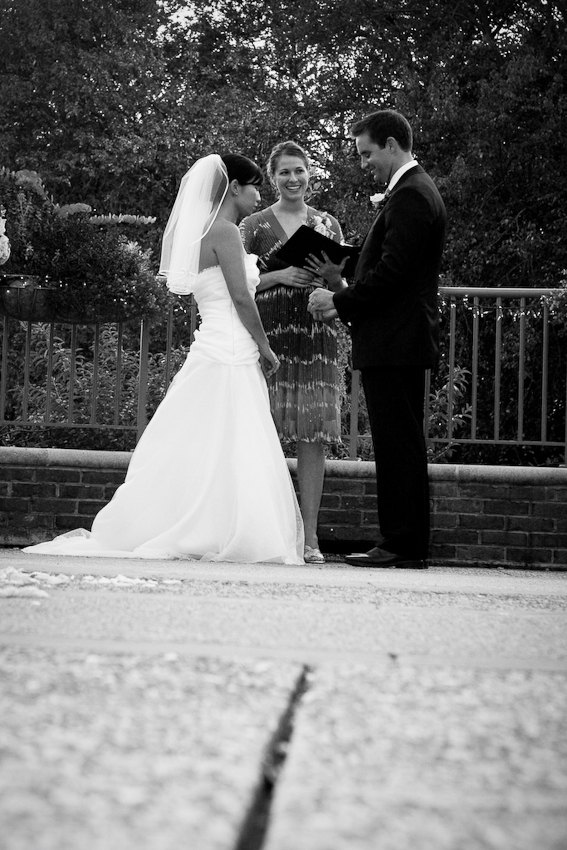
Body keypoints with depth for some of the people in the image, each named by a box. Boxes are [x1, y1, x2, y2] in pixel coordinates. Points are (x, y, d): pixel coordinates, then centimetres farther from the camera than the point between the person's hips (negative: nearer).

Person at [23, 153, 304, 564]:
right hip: (230, 358, -9)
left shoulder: (209, 232, 19)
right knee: (226, 455, -9)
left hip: (215, 353, 9)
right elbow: (241, 297, -14)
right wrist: (266, 349, -6)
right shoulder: (225, 231, -11)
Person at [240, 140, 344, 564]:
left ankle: (310, 536, -1)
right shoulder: (255, 225, 8)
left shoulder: (327, 224, 15)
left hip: (317, 335, 2)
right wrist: (280, 276, -10)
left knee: (314, 437, -3)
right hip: (269, 333, -2)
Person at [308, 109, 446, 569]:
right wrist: (345, 281, 10)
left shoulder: (410, 196, -15)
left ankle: (405, 545, -6)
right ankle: (405, 543, 15)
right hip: (398, 340, 11)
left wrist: (340, 301, -13)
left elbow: (392, 272, -21)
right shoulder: (414, 190, 19)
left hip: (395, 341, -11)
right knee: (401, 444, 11)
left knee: (399, 444, -8)